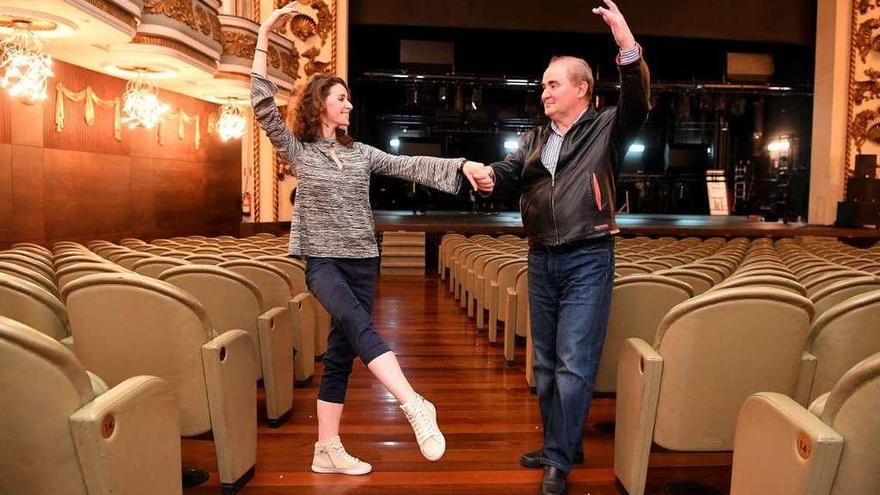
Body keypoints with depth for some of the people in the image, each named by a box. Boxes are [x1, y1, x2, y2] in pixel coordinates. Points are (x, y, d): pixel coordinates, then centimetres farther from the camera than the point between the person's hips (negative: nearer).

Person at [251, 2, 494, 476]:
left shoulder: (361, 153, 9)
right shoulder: (297, 149, 0)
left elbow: (409, 166, 0)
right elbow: (263, 107, -10)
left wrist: (461, 165, -14)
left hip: (362, 260, 4)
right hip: (323, 260, -4)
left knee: (342, 352, 6)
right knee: (357, 323, -31)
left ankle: (327, 449, 14)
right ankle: (415, 405, -40)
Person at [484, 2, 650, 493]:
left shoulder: (606, 128, -1)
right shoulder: (535, 138, 14)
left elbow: (638, 105, -19)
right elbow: (509, 172, 2)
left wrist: (628, 47, -34)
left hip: (588, 260, -6)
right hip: (542, 260, 6)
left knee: (574, 363, -6)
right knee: (546, 362, 13)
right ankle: (562, 445, 29)